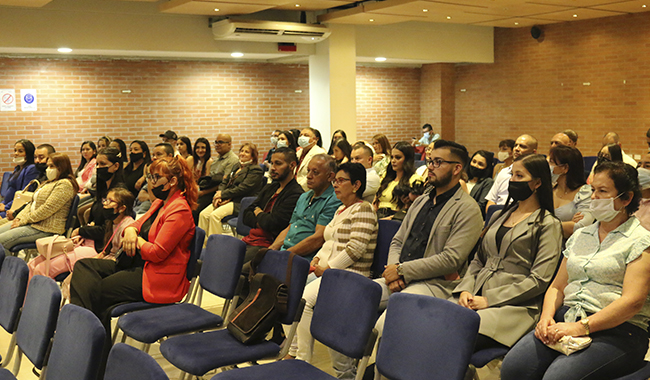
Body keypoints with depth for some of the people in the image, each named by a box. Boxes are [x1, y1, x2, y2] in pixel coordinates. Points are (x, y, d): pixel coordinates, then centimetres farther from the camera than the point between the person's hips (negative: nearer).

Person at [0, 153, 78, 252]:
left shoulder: (64, 184, -12)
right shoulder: (48, 183, 22)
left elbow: (47, 209, -19)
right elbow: (32, 203, 19)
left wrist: (24, 221, -14)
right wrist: (20, 218, 2)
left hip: (46, 229, -10)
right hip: (33, 222, 10)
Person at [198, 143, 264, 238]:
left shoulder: (256, 170, -5)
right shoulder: (237, 166, 22)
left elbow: (242, 189, -15)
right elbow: (225, 182, 19)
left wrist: (222, 194, -12)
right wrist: (219, 193, -3)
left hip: (240, 203, -8)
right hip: (227, 200, 8)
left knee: (214, 215, -29)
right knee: (203, 214, -13)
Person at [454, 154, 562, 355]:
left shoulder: (548, 224, 3)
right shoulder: (499, 216, 24)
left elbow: (539, 280, -7)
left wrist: (488, 299, -11)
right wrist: (465, 289, 2)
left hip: (514, 305, -6)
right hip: (476, 298, 6)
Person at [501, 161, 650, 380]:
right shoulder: (579, 236, 21)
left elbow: (632, 301, -11)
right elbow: (557, 286, 19)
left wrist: (582, 327, -19)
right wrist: (547, 317, -2)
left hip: (616, 331, -5)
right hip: (566, 319, 5)